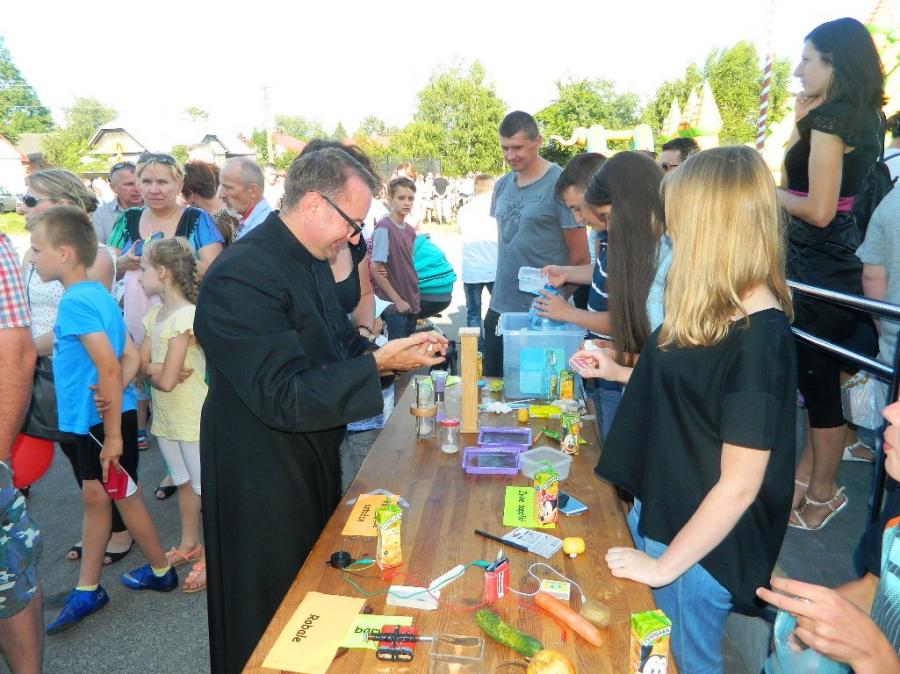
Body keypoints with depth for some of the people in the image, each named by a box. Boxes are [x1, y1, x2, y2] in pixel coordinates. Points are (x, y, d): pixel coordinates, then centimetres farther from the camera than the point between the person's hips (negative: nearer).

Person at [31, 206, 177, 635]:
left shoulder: (76, 301, -21)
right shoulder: (95, 294, 7)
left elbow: (109, 367, -27)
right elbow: (129, 355, 11)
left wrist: (113, 434, -22)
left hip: (103, 420, -9)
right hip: (90, 418, 9)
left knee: (125, 496, 8)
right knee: (94, 497, 16)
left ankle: (161, 571, 29)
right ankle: (87, 589, 30)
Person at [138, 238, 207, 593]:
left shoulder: (185, 316, -22)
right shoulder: (155, 315, 6)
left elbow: (166, 381, -24)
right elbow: (142, 363, 5)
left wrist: (152, 371, -4)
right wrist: (156, 369, -15)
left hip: (194, 418, -9)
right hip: (165, 417, 9)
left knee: (206, 487, 6)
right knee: (184, 482, 21)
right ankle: (189, 544, 37)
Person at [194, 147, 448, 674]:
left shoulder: (312, 259, 3)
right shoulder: (243, 276, -27)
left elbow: (338, 345, 13)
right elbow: (284, 397, -30)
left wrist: (400, 351, -3)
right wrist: (380, 362, -28)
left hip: (314, 461, 9)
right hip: (263, 480, -8)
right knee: (271, 628, 13)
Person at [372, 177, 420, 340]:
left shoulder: (410, 230, 9)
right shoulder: (384, 228, -13)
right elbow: (376, 270, -15)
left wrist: (414, 299, 3)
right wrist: (397, 300, -13)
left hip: (411, 303, 7)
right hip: (394, 306, -7)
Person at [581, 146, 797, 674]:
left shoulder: (758, 339, -26)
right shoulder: (717, 314, 1)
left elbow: (739, 486, -24)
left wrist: (664, 565, -17)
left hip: (700, 544, -8)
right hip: (657, 513, 8)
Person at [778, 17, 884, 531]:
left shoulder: (830, 119, -16)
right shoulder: (861, 118, 12)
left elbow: (819, 210, -21)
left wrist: (770, 194, -6)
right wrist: (802, 120, 14)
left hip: (821, 270, -10)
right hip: (834, 263, 10)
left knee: (819, 382, 3)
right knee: (817, 377, 18)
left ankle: (822, 493, 19)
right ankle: (806, 476, 32)